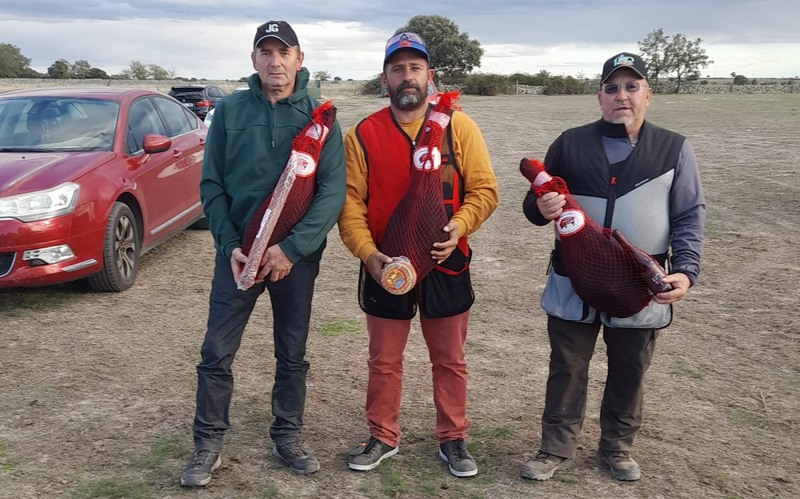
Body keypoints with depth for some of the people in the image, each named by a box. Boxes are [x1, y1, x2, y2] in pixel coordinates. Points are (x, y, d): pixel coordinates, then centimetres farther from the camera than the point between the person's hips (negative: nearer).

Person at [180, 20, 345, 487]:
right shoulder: (230, 111, 0)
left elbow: (333, 191, -10)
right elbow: (211, 184, 1)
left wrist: (291, 248, -19)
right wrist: (230, 246, -10)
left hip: (298, 256, 0)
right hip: (239, 252, 0)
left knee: (292, 355, 12)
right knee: (216, 353, 2)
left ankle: (288, 435, 30)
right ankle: (208, 444, 19)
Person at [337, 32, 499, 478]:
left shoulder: (459, 127, -2)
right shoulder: (363, 134, -2)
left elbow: (484, 189, -3)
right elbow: (350, 202, -6)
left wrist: (459, 226, -20)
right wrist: (367, 252, -19)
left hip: (446, 264, 0)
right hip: (385, 267, 0)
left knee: (450, 360, 13)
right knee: (384, 360, 14)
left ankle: (453, 439, 31)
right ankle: (383, 437, 33)